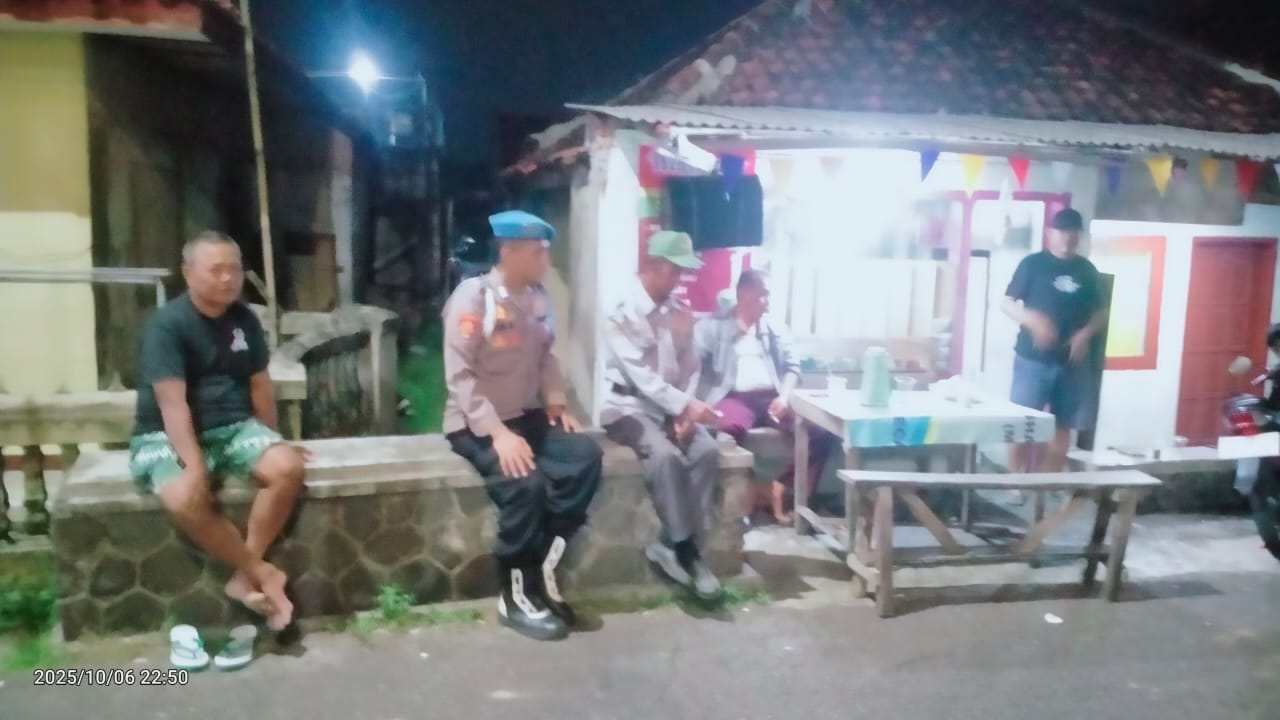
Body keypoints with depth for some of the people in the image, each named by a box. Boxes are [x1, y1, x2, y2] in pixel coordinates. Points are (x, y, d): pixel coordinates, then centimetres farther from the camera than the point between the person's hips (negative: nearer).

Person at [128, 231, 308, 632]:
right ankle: (262, 574, -14)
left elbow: (259, 384, 12)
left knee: (288, 467, -24)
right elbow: (173, 403, -21)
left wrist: (272, 445, 15)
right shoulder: (166, 324, -13)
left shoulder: (245, 319, 5)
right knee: (185, 499, -35)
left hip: (233, 426, 5)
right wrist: (194, 466, -31)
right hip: (167, 437, -5)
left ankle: (245, 579, -14)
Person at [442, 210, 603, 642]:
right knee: (526, 484, -30)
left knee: (585, 457, -17)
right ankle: (517, 596, -8)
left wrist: (555, 403, 0)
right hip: (477, 423, -7)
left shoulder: (537, 296, 7)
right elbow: (460, 376, -20)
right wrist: (498, 433, -26)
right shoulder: (473, 296, -14)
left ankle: (543, 567, -6)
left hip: (526, 415, 7)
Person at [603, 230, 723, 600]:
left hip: (672, 407, 6)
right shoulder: (621, 312, -11)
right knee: (667, 456, -31)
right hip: (629, 406, -5)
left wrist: (685, 412, -9)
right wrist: (686, 405, -30)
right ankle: (686, 549, -17)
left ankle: (671, 545, -13)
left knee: (707, 451, -21)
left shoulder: (681, 312, 8)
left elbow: (689, 369, 8)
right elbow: (638, 374, -21)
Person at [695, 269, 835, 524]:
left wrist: (784, 396, -5)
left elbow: (792, 366, 15)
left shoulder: (775, 328, 19)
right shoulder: (712, 326, 6)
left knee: (822, 430, -18)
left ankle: (781, 488, -8)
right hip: (733, 397, -4)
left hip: (771, 398, 4)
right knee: (728, 429, -40)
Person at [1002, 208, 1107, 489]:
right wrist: (1033, 320, -21)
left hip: (1072, 361, 4)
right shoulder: (1033, 264, -2)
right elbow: (1008, 303, -3)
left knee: (1063, 426, 8)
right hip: (1032, 359, -4)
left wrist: (1086, 334, -6)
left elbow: (1100, 313, 14)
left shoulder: (1087, 270, 9)